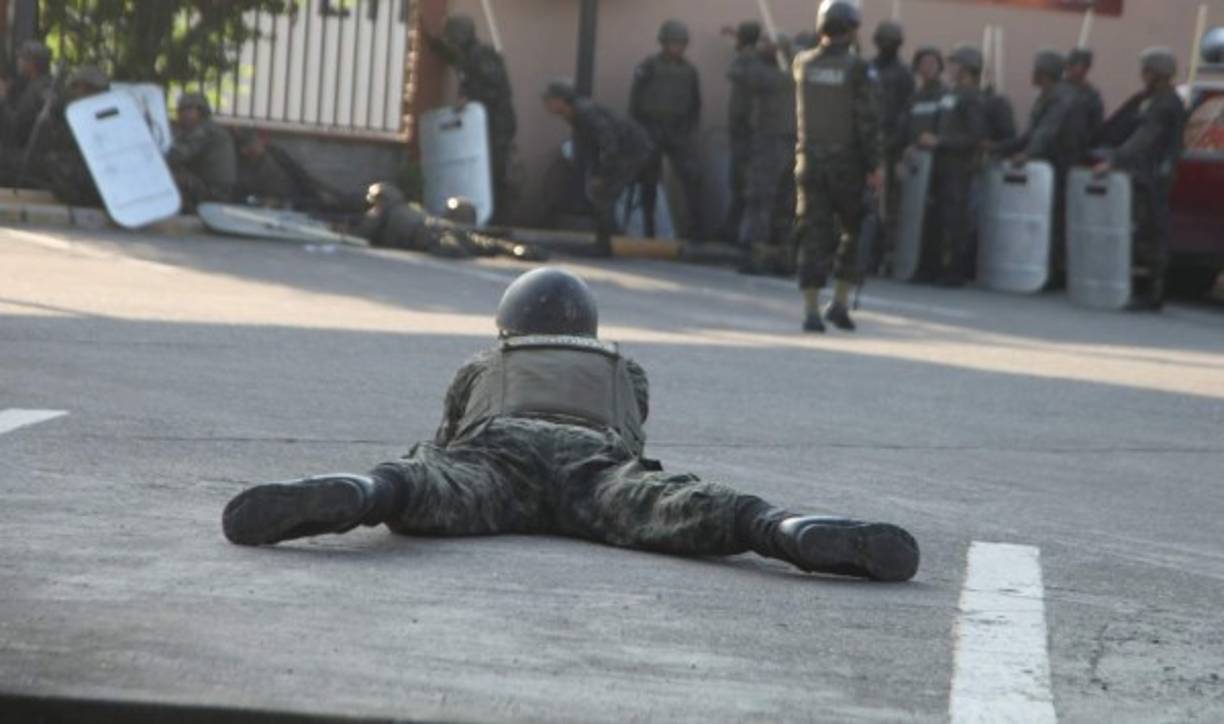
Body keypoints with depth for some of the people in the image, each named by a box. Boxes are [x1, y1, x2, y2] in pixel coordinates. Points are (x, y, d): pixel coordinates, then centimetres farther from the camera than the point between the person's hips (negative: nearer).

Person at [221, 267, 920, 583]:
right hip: (594, 458, 0)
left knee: (424, 494, -29)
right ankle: (789, 531, -56)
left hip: (498, 450, 0)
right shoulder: (627, 372, 44)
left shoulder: (481, 368, 42)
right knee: (666, 509, -26)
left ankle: (356, 495, -63)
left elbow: (443, 446, 53)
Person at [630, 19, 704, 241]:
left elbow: (695, 105, 17)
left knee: (692, 177, -11)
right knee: (650, 182, 2)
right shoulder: (648, 68, -2)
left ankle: (695, 228, -12)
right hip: (651, 133, -2)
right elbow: (635, 102, -1)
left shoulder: (689, 71, 8)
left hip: (679, 134, 2)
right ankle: (648, 228, 11)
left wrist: (692, 131, 7)